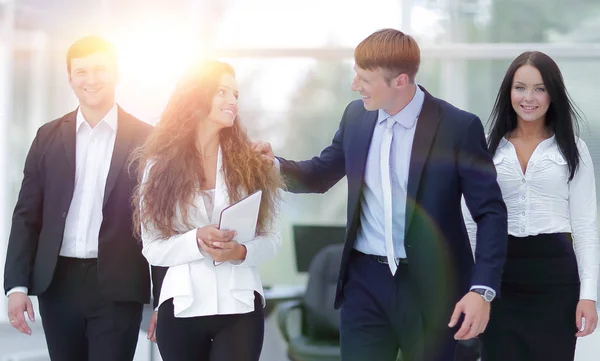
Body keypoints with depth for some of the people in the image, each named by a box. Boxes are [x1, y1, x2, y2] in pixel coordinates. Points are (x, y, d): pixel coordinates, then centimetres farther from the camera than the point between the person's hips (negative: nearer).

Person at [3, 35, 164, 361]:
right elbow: (27, 215, 8)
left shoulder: (145, 139, 2)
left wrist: (163, 299, -3)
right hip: (58, 284, 3)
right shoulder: (49, 136, 9)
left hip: (118, 288, -3)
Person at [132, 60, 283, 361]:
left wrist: (241, 251, -15)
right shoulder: (160, 165, 2)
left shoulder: (251, 163, 6)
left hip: (240, 307, 0)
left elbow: (272, 237, 4)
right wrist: (196, 242, -18)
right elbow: (152, 248, -2)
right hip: (182, 308, 0)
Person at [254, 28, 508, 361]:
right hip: (365, 280, 4)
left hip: (429, 285, -4)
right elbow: (320, 175, 18)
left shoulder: (458, 127, -12)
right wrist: (275, 165, -3)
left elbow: (491, 211, -10)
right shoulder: (356, 116, 3)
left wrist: (482, 289, -19)